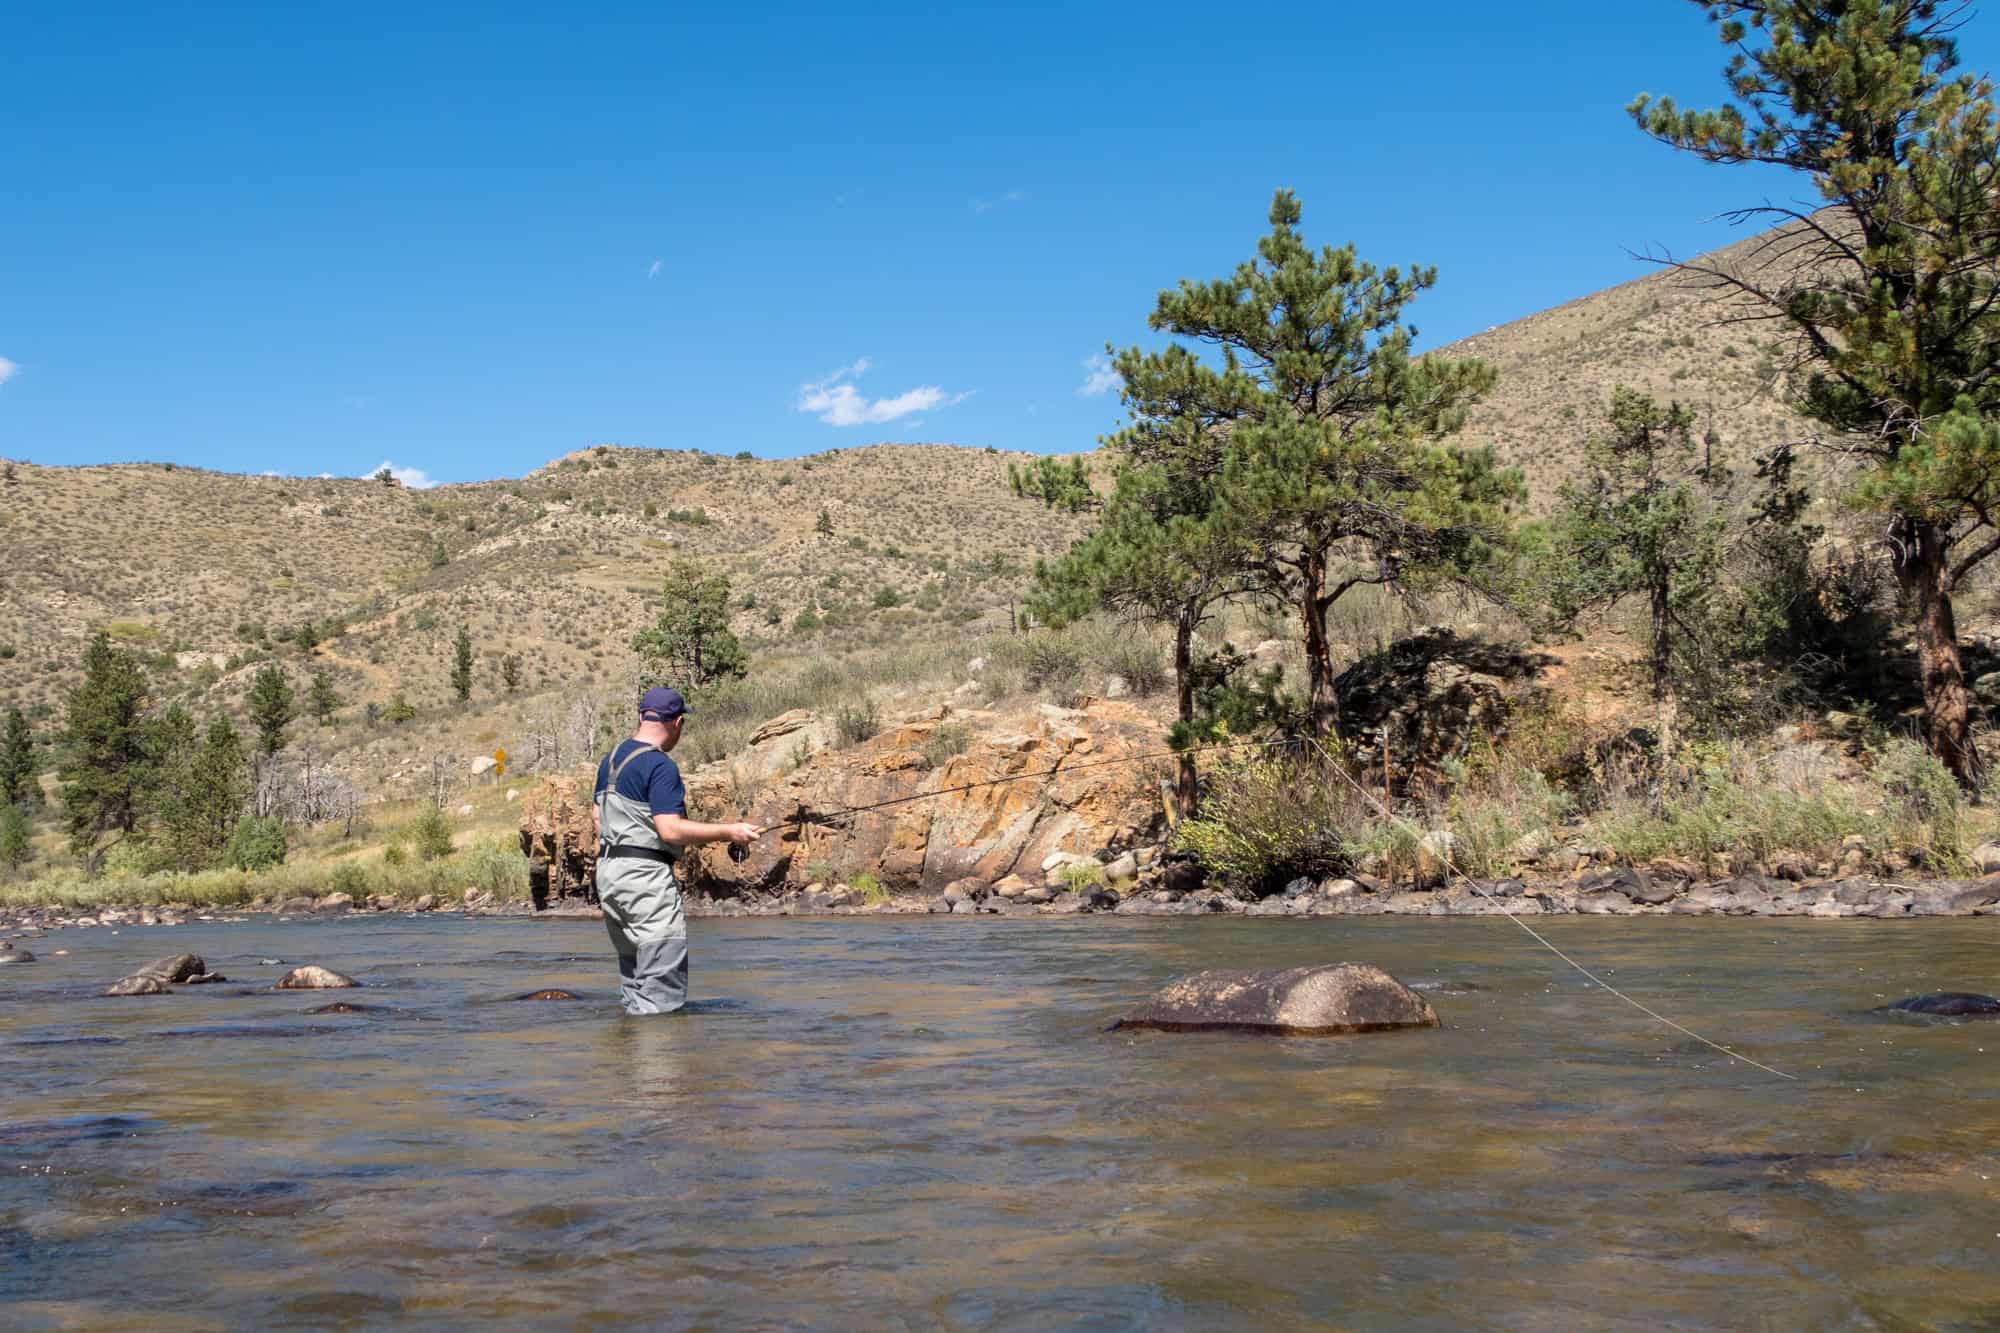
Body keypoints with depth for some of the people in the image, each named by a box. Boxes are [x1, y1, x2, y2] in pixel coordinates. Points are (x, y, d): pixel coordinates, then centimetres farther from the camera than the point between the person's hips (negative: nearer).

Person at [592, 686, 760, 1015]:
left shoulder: (611, 758, 13)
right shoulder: (660, 766, -15)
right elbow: (671, 830, -22)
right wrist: (729, 832, -16)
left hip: (607, 873, 9)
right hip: (646, 874, -9)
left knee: (632, 971, 15)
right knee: (664, 977, -9)